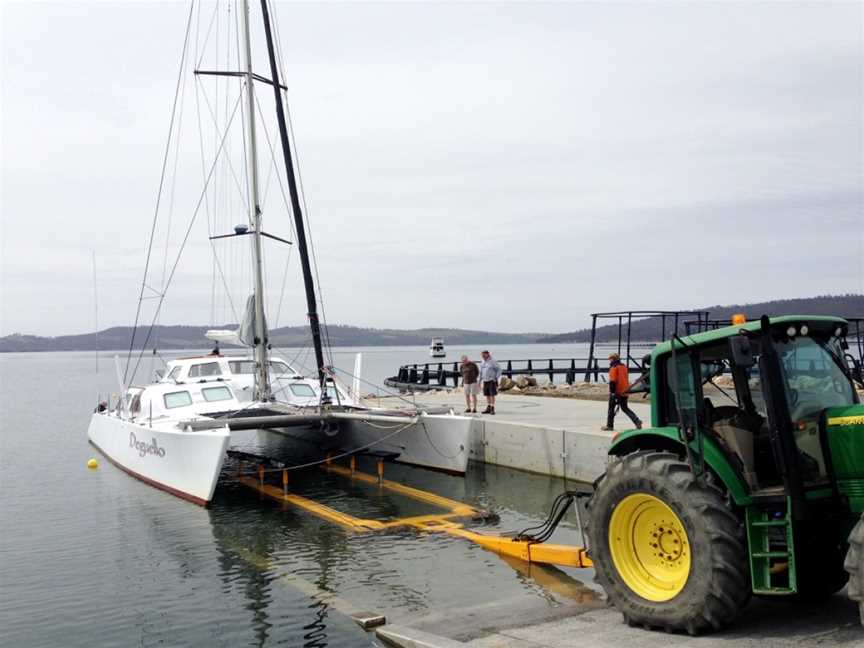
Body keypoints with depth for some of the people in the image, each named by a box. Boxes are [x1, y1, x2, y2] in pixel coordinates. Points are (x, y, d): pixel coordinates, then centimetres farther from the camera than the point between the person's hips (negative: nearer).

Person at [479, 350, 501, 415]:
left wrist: (496, 378, -13)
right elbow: (481, 372, 21)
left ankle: (492, 409, -9)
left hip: (492, 380, -7)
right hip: (485, 381, 7)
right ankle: (488, 409, 11)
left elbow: (499, 370, -6)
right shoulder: (482, 363, 13)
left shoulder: (492, 361, -8)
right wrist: (480, 381, 15)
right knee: (487, 395, 7)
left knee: (492, 394, -9)